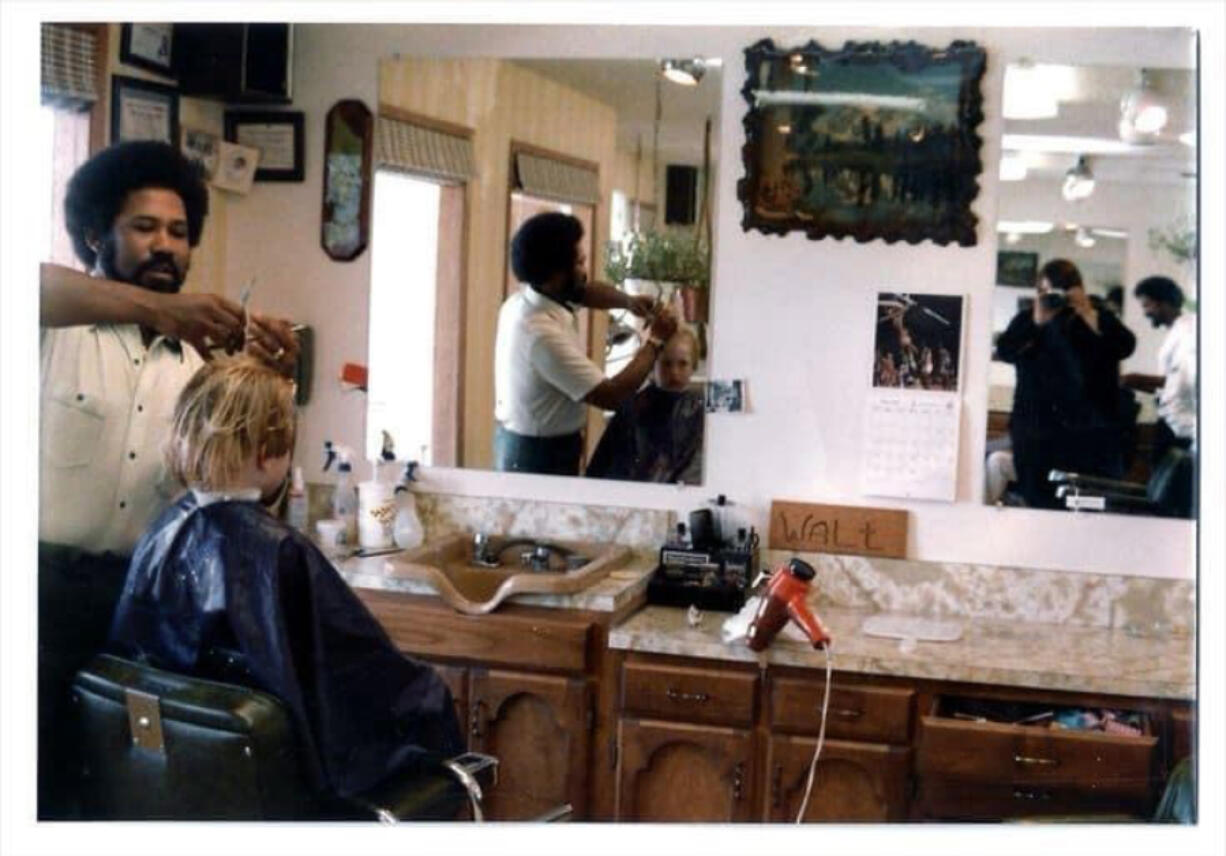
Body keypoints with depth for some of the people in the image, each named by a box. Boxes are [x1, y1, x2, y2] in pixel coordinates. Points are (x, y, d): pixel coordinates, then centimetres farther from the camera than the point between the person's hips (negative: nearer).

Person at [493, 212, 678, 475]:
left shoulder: (522, 300, -1)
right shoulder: (543, 334, -29)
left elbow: (583, 291, 19)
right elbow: (612, 397, -27)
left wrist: (627, 301, 0)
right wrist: (656, 341, -16)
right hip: (542, 456, -10)